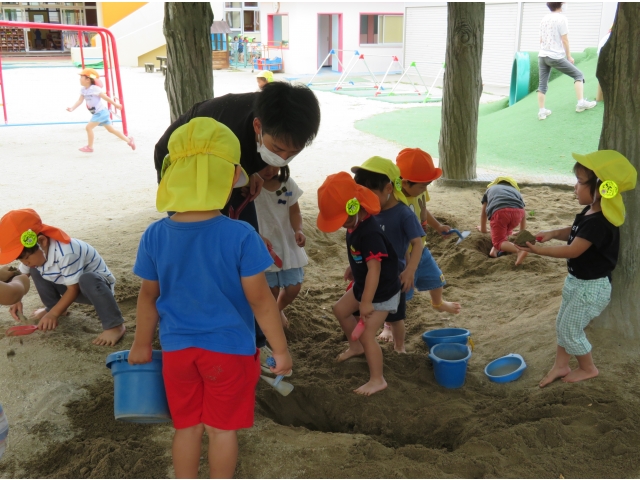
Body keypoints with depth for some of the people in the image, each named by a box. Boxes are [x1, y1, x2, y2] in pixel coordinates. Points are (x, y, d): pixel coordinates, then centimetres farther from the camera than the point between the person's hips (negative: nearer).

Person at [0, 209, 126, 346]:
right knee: (35, 271, 0)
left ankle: (115, 325, -34)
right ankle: (52, 306, 18)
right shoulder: (35, 251, -11)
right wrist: (16, 300, -9)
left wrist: (53, 314, -27)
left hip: (97, 283, -8)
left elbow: (73, 289, -28)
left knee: (87, 280, -41)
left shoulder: (66, 253, -36)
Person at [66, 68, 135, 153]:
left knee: (89, 127, -13)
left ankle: (89, 147, -1)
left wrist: (115, 104, -6)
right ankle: (129, 140, 18)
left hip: (101, 112, -9)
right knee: (111, 129, 13)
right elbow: (80, 100, -2)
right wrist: (72, 108, -16)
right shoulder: (83, 90, 6)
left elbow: (105, 97, -13)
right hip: (97, 113, 9)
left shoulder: (94, 89, -19)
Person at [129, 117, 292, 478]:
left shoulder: (155, 235, -9)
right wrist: (281, 350, -2)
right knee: (223, 429, 13)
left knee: (188, 426, 19)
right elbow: (260, 300, -14)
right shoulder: (241, 236, -19)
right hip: (230, 350, -3)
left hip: (177, 350, 3)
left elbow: (149, 298, 2)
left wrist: (142, 345, 17)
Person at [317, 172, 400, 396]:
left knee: (366, 334, -8)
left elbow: (374, 269, -35)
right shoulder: (355, 225, -5)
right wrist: (353, 269, 28)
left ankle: (377, 380, 7)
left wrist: (366, 302, -32)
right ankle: (355, 346, 45)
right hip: (362, 286, 10)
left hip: (382, 292, -10)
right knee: (340, 309, 24)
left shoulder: (369, 234, -34)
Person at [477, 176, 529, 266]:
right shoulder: (516, 191, 42)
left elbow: (484, 213, 45)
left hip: (499, 211, -3)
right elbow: (524, 215, 42)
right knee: (505, 232, 32)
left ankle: (519, 250, -18)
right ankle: (495, 250, 9)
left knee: (499, 241, 8)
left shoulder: (490, 189, 41)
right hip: (517, 211, 3)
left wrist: (483, 229, 60)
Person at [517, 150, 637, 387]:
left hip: (591, 286, -10)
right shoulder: (590, 212, 1)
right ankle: (561, 366, 33)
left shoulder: (598, 222, -30)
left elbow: (572, 251, -30)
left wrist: (538, 250, -29)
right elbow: (573, 232, 14)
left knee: (570, 330, 5)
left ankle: (588, 368, 27)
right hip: (577, 280, 10)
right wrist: (552, 233, -6)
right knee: (562, 324, 19)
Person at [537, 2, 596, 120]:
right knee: (578, 75, 7)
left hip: (542, 56, 6)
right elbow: (564, 40, -9)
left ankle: (541, 111, 9)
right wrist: (569, 56, 0)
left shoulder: (544, 19, 10)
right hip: (556, 57, -6)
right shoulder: (561, 18, -8)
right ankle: (581, 103, 1)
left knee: (542, 85, 10)